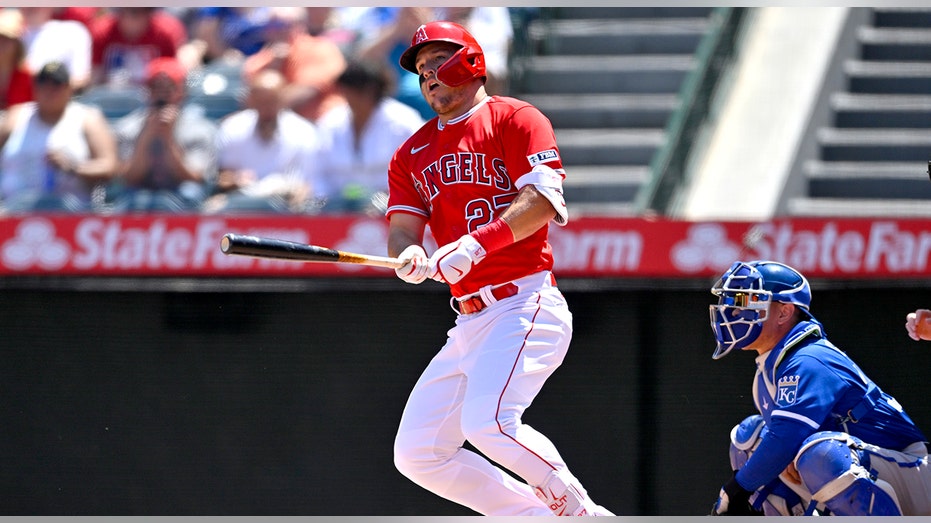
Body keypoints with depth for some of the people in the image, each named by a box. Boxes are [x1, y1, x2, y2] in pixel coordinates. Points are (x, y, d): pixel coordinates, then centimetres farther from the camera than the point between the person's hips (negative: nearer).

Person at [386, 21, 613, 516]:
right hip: (470, 322, 8)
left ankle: (581, 513, -12)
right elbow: (402, 228, 11)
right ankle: (541, 518, 8)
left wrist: (475, 244, -25)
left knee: (488, 423, -29)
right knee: (417, 454, 2)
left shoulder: (515, 119, 1)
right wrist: (409, 257, -14)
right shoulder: (412, 153, 20)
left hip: (525, 304, -8)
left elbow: (543, 201, -13)